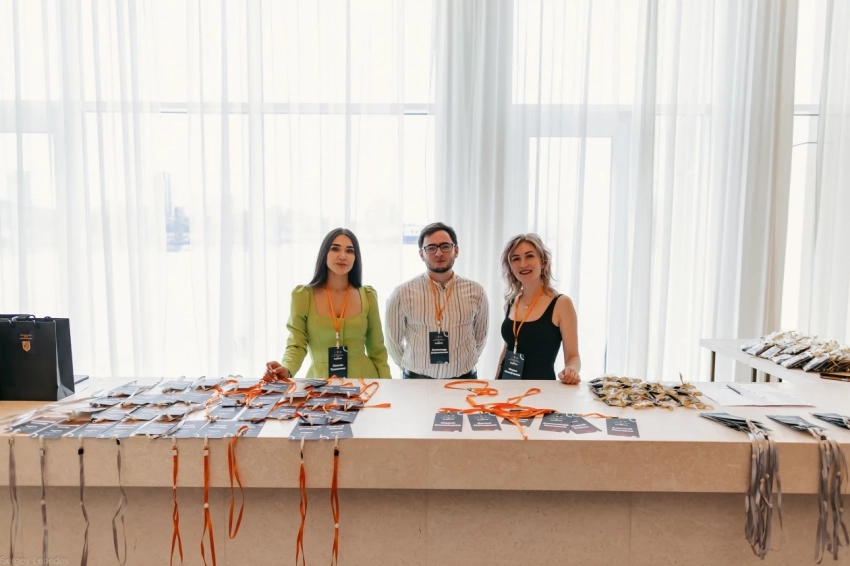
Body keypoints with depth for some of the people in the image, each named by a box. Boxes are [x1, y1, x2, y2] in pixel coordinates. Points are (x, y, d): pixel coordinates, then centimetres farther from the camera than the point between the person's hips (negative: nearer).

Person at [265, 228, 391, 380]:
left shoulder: (367, 296, 0)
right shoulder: (302, 295, -4)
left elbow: (377, 350, 5)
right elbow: (296, 345, -7)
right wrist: (286, 369, -26)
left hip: (362, 383, 1)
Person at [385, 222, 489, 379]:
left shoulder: (475, 292, -5)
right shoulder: (403, 294, -10)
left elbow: (480, 337, 6)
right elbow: (393, 341, 0)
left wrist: (464, 365, 8)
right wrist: (414, 369, 8)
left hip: (463, 381, 2)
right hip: (417, 382, -1)